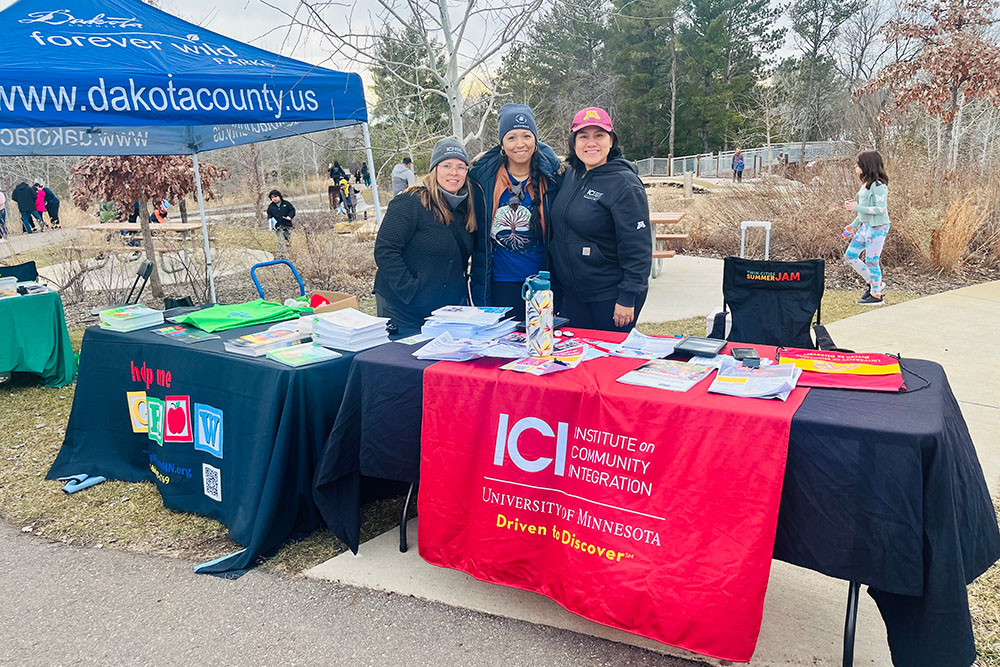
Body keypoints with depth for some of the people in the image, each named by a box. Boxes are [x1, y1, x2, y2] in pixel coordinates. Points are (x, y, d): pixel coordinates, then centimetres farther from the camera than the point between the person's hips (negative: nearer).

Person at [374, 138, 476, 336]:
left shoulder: (466, 207, 9)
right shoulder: (410, 202, -12)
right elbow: (385, 251, -17)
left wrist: (462, 290, 9)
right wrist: (410, 291, -22)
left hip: (451, 308, 6)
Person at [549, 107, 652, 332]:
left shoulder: (624, 184, -15)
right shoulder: (571, 174, 6)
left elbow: (638, 248, -17)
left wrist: (627, 298, -19)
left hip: (610, 296, -6)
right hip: (570, 294, 7)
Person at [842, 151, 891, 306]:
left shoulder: (878, 185, -16)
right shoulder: (866, 184, 12)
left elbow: (881, 209, -21)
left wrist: (856, 207, -21)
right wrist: (854, 225, 18)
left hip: (877, 228, -10)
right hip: (865, 226, 10)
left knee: (871, 261, -4)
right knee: (850, 255, 11)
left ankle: (877, 295, 9)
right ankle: (873, 283, 23)